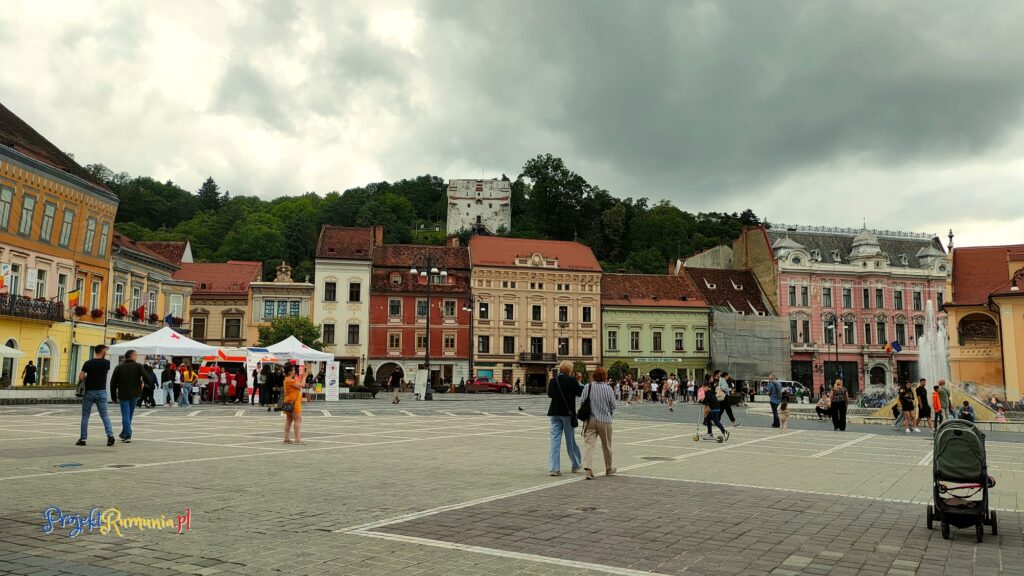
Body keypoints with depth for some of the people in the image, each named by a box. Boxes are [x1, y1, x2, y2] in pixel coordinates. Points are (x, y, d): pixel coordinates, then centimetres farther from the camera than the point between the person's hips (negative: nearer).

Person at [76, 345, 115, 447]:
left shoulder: (88, 363, -6)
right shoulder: (106, 363, -2)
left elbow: (81, 377, -10)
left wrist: (87, 377, 7)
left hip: (89, 392, -1)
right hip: (101, 392, 1)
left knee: (85, 416, 9)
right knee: (104, 415, 6)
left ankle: (83, 439, 11)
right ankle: (110, 435, -8)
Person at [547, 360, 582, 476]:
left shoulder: (553, 380, 0)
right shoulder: (571, 381, -12)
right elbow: (579, 393, -1)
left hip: (555, 413, 3)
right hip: (568, 412, -3)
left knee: (555, 440, 3)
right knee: (570, 440, 10)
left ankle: (554, 468, -3)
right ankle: (575, 466, 24)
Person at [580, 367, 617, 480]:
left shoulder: (587, 387, -5)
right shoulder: (608, 388, -9)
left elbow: (582, 403, -1)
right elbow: (613, 405, -4)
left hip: (590, 421, 1)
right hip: (605, 421, -1)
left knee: (588, 445, -4)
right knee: (606, 446, 15)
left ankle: (587, 468, -21)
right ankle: (609, 469, 30)